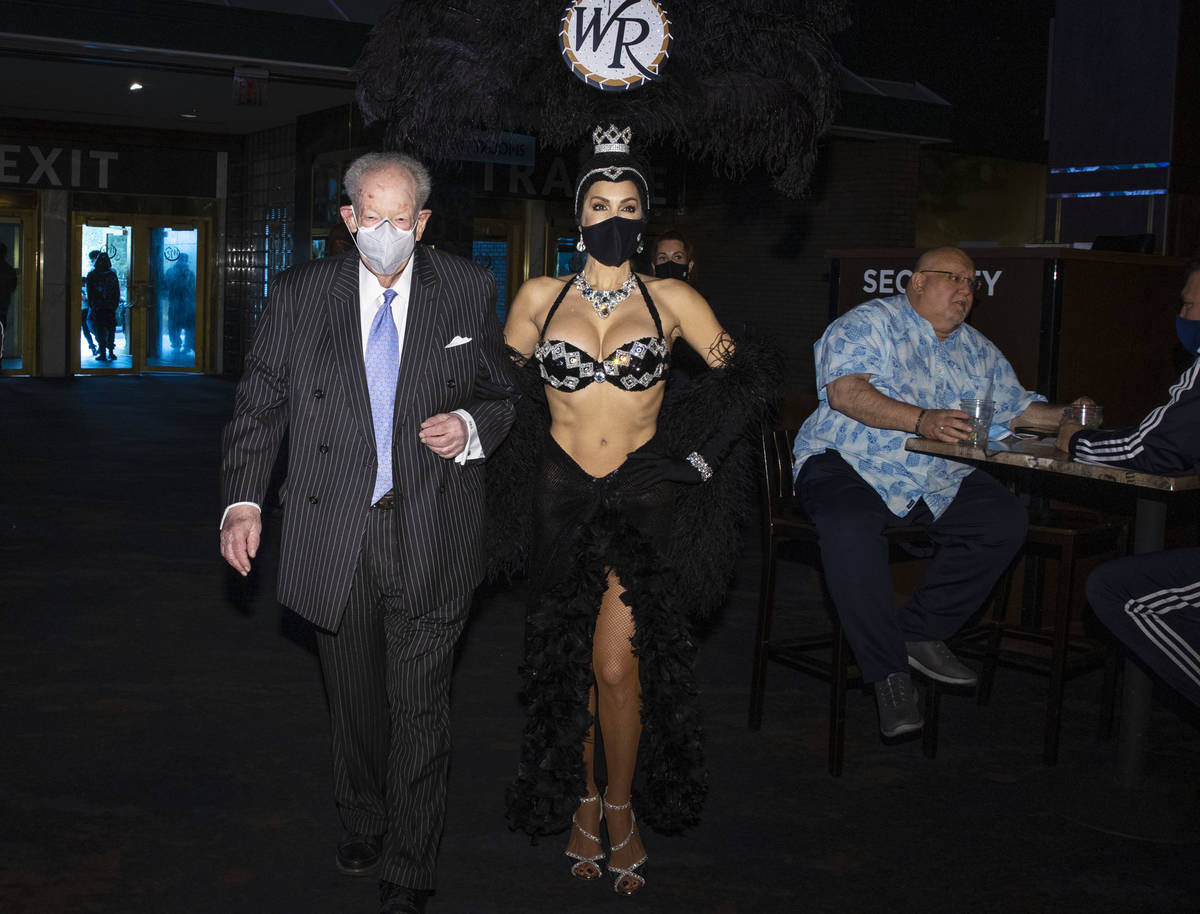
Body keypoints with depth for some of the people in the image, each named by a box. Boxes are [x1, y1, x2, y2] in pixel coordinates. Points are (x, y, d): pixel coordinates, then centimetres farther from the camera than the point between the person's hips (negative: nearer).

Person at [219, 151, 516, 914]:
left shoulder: (470, 291, 0)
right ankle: (363, 821, 44)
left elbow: (503, 393, 9)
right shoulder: (300, 294, 1)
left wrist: (470, 428, -14)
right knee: (354, 698, 18)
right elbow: (261, 404, 3)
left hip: (431, 537, -1)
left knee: (420, 708, 4)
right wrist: (243, 500, -9)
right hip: (336, 533, 2)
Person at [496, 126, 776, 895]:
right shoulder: (540, 297, 5)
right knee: (569, 659, 8)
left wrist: (698, 458, -5)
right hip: (562, 497, 2)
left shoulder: (671, 299, 1)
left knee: (619, 663, -11)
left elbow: (744, 383, 2)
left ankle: (621, 806, 12)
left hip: (644, 495, -2)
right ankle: (581, 801, 27)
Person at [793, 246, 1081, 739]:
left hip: (938, 482, 7)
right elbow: (845, 391, -20)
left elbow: (1017, 406, 23)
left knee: (1005, 519, -14)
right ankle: (887, 670, -22)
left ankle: (919, 631, -2)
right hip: (849, 467, -6)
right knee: (849, 528, -36)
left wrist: (1064, 417, 2)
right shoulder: (869, 323, -5)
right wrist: (921, 420, -31)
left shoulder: (977, 349, 19)